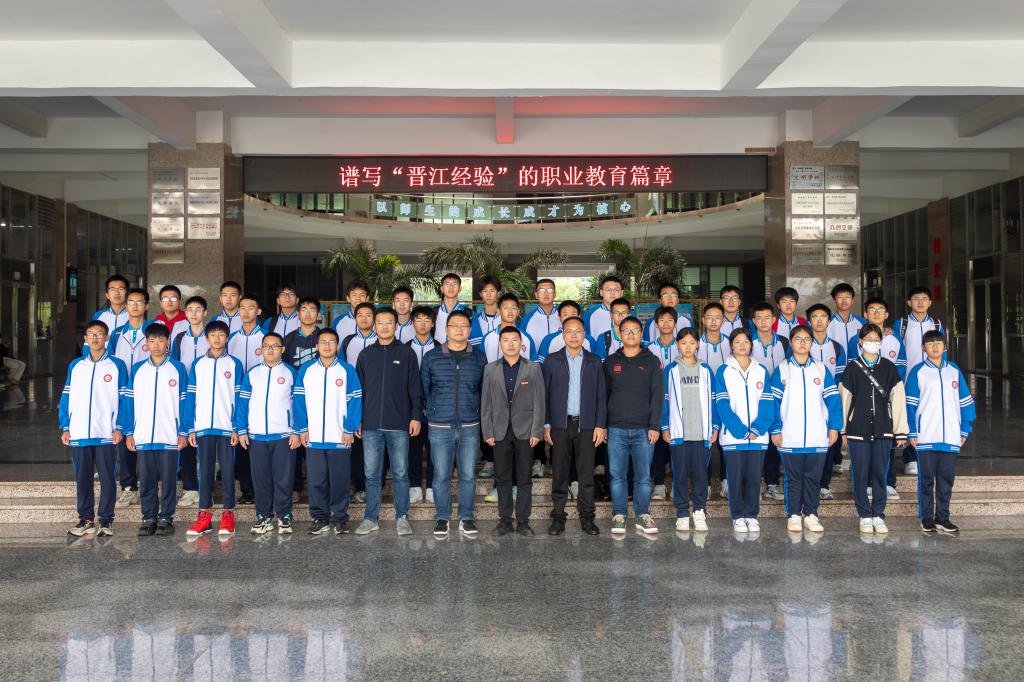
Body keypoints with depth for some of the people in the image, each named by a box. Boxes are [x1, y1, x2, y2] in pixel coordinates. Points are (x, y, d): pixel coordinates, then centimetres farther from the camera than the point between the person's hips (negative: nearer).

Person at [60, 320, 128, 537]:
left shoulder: (117, 366, 1)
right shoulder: (75, 365, 10)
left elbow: (123, 399, -1)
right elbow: (66, 398, 10)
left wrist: (119, 427, -8)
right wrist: (65, 428, 4)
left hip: (106, 434, -3)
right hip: (79, 434, 3)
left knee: (107, 478, 1)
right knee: (82, 478, 8)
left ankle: (106, 520, 11)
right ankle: (86, 519, 17)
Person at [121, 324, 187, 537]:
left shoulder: (178, 369, 1)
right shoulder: (137, 369, 7)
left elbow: (184, 402, 1)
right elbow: (129, 401, 7)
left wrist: (183, 432, -4)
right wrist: (129, 433, 1)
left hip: (170, 437, -2)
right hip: (142, 437, 2)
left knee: (168, 480, 4)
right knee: (146, 481, 8)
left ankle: (166, 518, 14)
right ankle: (149, 518, 18)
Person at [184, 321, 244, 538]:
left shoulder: (234, 364, 3)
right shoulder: (198, 364, 8)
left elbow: (239, 398, 0)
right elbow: (191, 397, 7)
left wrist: (237, 428, -7)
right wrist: (191, 428, 1)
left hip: (227, 427, -2)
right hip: (203, 427, 2)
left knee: (227, 470, 2)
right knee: (205, 470, 6)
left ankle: (228, 514, 8)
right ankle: (204, 514, 12)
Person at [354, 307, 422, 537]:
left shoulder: (406, 353, 3)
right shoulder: (365, 355, 10)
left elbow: (415, 387, 2)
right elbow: (358, 389, 12)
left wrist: (416, 416, -4)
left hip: (399, 424, -2)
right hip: (371, 425, 2)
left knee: (400, 473, 4)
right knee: (371, 474, 6)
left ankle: (402, 518, 14)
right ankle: (371, 518, 15)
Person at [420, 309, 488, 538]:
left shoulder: (479, 358, 6)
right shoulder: (431, 357, 2)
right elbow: (423, 389, 10)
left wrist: (479, 415, 10)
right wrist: (432, 412, 9)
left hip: (470, 427, 1)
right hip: (440, 426, -1)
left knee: (468, 475, 5)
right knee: (441, 475, 3)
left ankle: (466, 518, 18)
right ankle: (442, 518, 17)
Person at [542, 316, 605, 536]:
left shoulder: (594, 362, 8)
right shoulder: (552, 361, 5)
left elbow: (601, 396, 7)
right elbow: (545, 394, 4)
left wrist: (600, 425, 0)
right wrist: (546, 424, -2)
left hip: (586, 425, 1)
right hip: (560, 425, -1)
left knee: (587, 474, 3)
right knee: (560, 474, 3)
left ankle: (587, 517, 12)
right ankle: (558, 517, 11)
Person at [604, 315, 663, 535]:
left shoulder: (651, 361, 6)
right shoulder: (610, 362, 9)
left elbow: (657, 394, 1)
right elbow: (603, 394, 10)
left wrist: (655, 426, -6)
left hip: (643, 429, -1)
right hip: (616, 429, 1)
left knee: (643, 476, 3)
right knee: (617, 475, 4)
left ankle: (642, 515, 13)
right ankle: (619, 515, 12)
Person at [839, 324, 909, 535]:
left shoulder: (889, 367, 6)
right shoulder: (853, 367, 4)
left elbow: (898, 399, 5)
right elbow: (845, 399, 6)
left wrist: (901, 431, 1)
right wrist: (843, 429, 6)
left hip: (883, 430, 1)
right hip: (858, 430, -1)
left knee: (880, 474, 4)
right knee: (860, 475, 2)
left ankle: (878, 516, 14)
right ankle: (865, 516, 12)